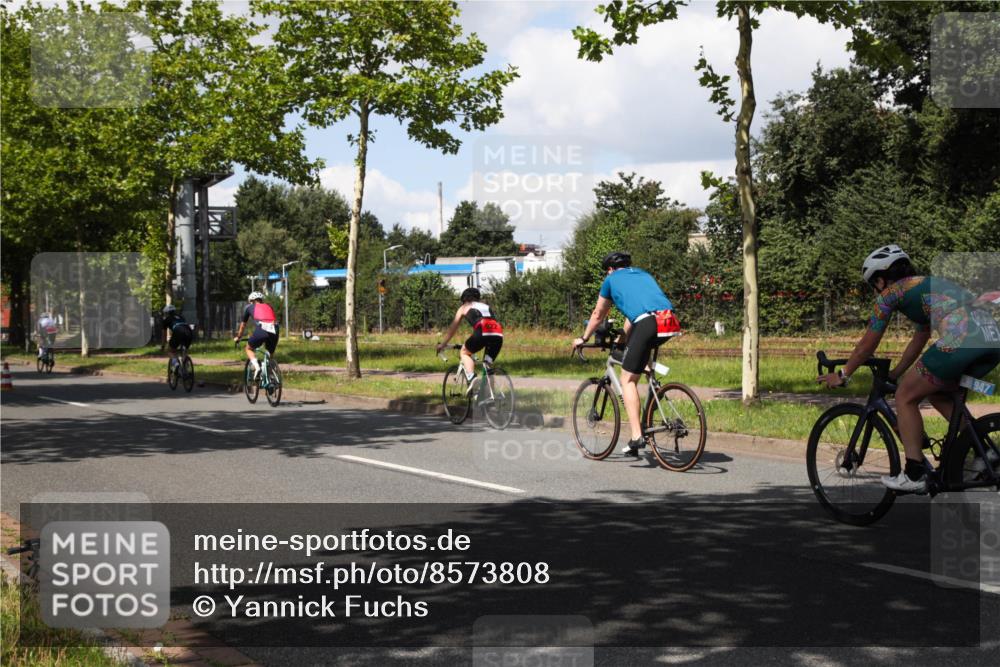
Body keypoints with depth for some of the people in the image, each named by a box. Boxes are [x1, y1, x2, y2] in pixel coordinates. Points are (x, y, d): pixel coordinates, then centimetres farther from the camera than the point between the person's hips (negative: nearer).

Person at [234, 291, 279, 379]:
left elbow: (243, 325, 37)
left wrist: (238, 337, 54)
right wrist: (267, 338, 60)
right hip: (274, 331, 3)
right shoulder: (269, 306, 34)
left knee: (249, 349, 23)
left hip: (261, 329, -3)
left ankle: (256, 367, -2)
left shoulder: (249, 307, 27)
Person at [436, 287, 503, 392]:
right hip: (499, 334, 4)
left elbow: (452, 328, 31)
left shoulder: (464, 308, 26)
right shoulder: (486, 306, 38)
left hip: (483, 332, -4)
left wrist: (442, 344, 44)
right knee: (488, 364, 20)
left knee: (465, 352, 20)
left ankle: (472, 380, -1)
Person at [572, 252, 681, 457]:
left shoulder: (611, 279, 22)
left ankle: (637, 436, -9)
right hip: (670, 323, 6)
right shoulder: (643, 275, 36)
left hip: (648, 323, -6)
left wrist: (583, 339, 47)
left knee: (628, 379, 2)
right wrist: (624, 338, 60)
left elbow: (598, 315, 32)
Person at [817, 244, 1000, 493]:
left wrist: (843, 375, 31)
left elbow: (867, 345, 18)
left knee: (906, 397, 10)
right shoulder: (928, 285, 34)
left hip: (960, 341, -8)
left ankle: (914, 476, 9)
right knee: (938, 394, 29)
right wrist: (892, 375, 49)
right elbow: (918, 343, 42)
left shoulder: (891, 292, 12)